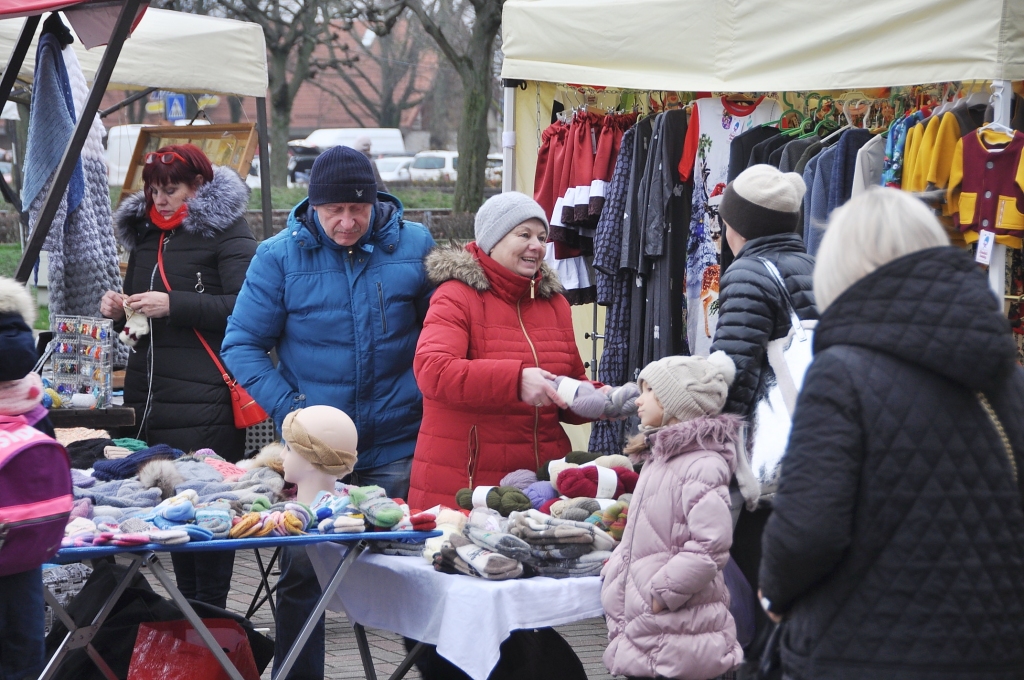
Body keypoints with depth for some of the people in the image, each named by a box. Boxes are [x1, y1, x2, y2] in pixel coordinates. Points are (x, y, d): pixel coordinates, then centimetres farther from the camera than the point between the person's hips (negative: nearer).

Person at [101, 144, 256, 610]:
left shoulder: (227, 233, -4)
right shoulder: (145, 234, 20)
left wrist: (173, 305, -19)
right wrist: (118, 309, 9)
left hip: (205, 399, -8)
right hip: (150, 394, 8)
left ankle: (210, 610, 0)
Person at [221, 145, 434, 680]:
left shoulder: (414, 246, -1)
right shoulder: (280, 255, -4)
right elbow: (242, 344, -2)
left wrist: (429, 396, -2)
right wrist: (290, 409, -12)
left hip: (397, 446, 0)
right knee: (301, 570, 5)